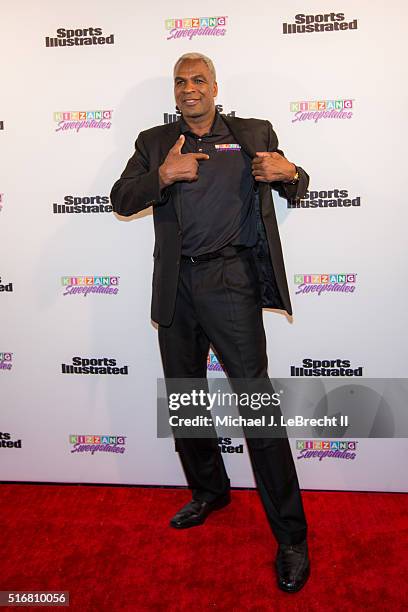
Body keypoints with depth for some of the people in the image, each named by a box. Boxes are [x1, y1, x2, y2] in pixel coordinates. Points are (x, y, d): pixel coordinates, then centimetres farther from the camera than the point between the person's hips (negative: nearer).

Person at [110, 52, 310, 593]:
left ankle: (291, 537, 7)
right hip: (176, 286, 4)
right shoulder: (154, 142, 13)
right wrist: (162, 175, -14)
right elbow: (121, 200, 4)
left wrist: (289, 173, -8)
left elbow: (296, 188, 16)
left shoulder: (254, 134, 10)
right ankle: (209, 492, 37)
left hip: (230, 281, -3)